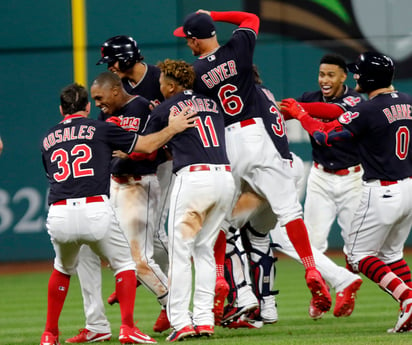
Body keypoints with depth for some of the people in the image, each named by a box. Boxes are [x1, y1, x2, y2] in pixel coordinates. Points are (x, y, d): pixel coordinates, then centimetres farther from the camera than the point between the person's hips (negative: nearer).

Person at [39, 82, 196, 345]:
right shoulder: (99, 129, 10)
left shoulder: (48, 139, 20)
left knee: (63, 269, 28)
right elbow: (147, 145, 11)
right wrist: (173, 128, 28)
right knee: (124, 263, 17)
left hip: (58, 216, 3)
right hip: (95, 212, -3)